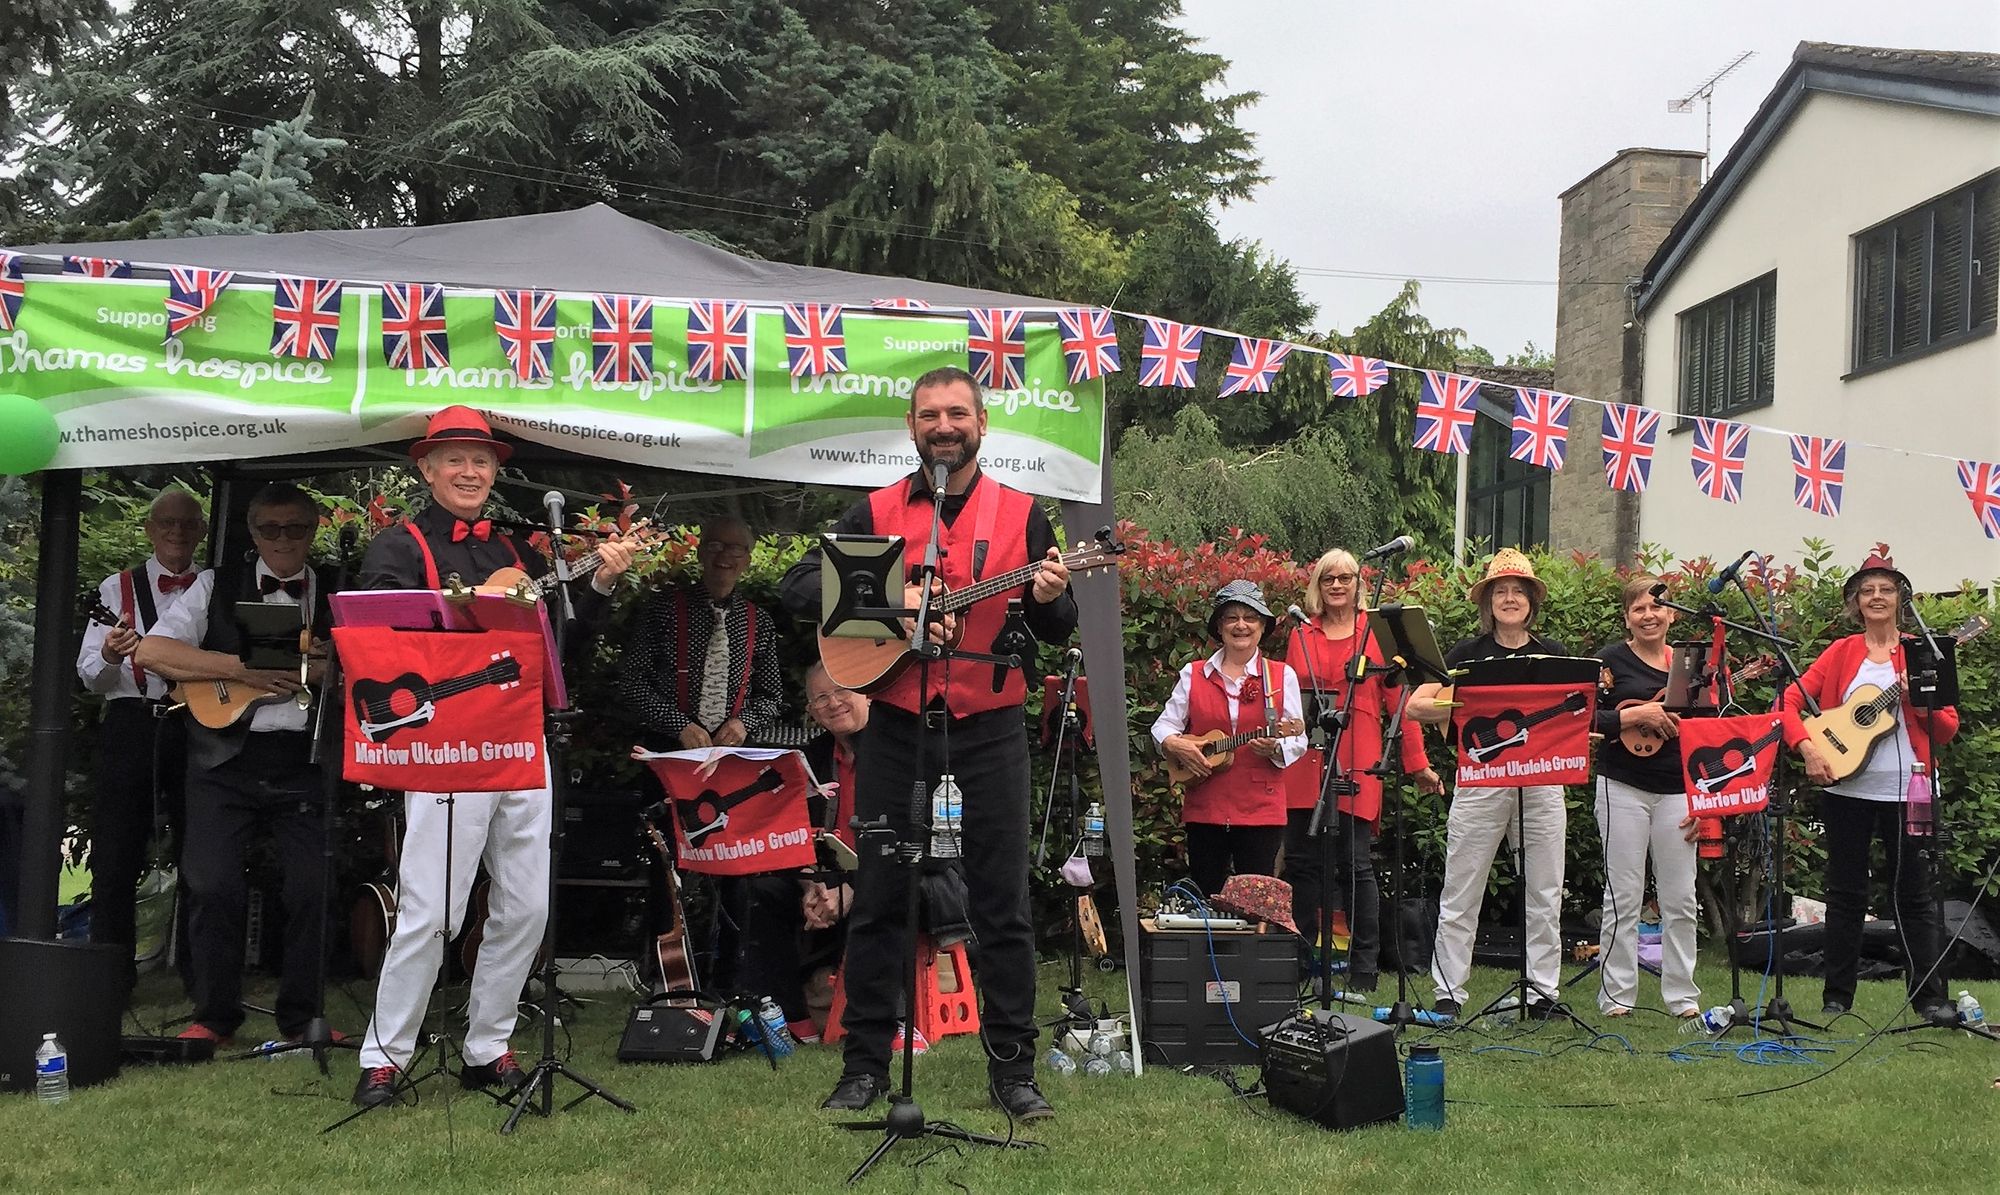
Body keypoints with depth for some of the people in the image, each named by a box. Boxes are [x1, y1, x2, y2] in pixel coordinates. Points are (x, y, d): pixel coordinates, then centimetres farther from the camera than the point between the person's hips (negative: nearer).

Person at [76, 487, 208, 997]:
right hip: (131, 725, 0)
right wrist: (109, 657, -16)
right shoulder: (118, 588, 11)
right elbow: (89, 676, 5)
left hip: (199, 726, 0)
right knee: (115, 856, 0)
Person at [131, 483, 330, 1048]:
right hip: (226, 759, 0)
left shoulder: (339, 595, 12)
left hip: (306, 762, 0)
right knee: (213, 885, -7)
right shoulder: (218, 587, 9)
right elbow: (152, 651, -2)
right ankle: (215, 1017, 10)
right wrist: (244, 670, -10)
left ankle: (300, 1016, 11)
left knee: (314, 888, -6)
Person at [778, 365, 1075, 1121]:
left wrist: (1050, 600, -19)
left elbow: (1057, 633, 4)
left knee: (1002, 904, 1)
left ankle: (1013, 1068, 11)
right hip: (896, 727, 1)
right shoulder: (876, 513, 6)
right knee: (878, 900, 6)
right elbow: (799, 588, -2)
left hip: (988, 729, -1)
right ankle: (866, 1064, 16)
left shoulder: (1019, 514, 5)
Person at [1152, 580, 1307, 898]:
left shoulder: (1282, 676, 6)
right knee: (1205, 899, 6)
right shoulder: (1193, 674, 10)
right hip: (1204, 809, 2)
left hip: (1261, 811, -2)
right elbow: (1163, 725, 9)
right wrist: (1176, 745, -12)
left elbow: (1298, 741, 3)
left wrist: (1274, 747, -18)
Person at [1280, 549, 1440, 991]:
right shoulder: (1301, 635, 16)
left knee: (1355, 864, -4)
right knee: (1301, 862, 5)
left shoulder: (1378, 632, 6)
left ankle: (1364, 970, 5)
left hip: (1356, 765, -3)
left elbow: (1399, 700, 3)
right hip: (1304, 762, 4)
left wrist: (1417, 764, 1)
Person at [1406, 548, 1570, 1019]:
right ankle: (1448, 992, 8)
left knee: (1545, 895, 6)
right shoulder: (1468, 653, 5)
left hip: (1541, 778, 2)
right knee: (1460, 895, 0)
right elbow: (1416, 706, -3)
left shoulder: (1553, 654, 12)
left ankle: (1544, 991, 15)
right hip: (1480, 778, -2)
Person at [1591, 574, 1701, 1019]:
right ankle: (1616, 996, 8)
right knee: (1623, 897, 1)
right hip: (1623, 789, -3)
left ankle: (1682, 996, 13)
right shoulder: (1611, 661, -1)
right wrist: (1636, 715, -21)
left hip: (1677, 792, 3)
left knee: (1681, 900, 4)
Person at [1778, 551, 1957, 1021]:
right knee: (1846, 893, 7)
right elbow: (1790, 701, -1)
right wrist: (1807, 747, -16)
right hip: (1847, 789, 1)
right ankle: (1837, 996, 13)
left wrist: (1922, 704, -17)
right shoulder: (1841, 653, 7)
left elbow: (1948, 729, 2)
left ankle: (1930, 996, 9)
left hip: (1905, 790, -1)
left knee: (1915, 893, 3)